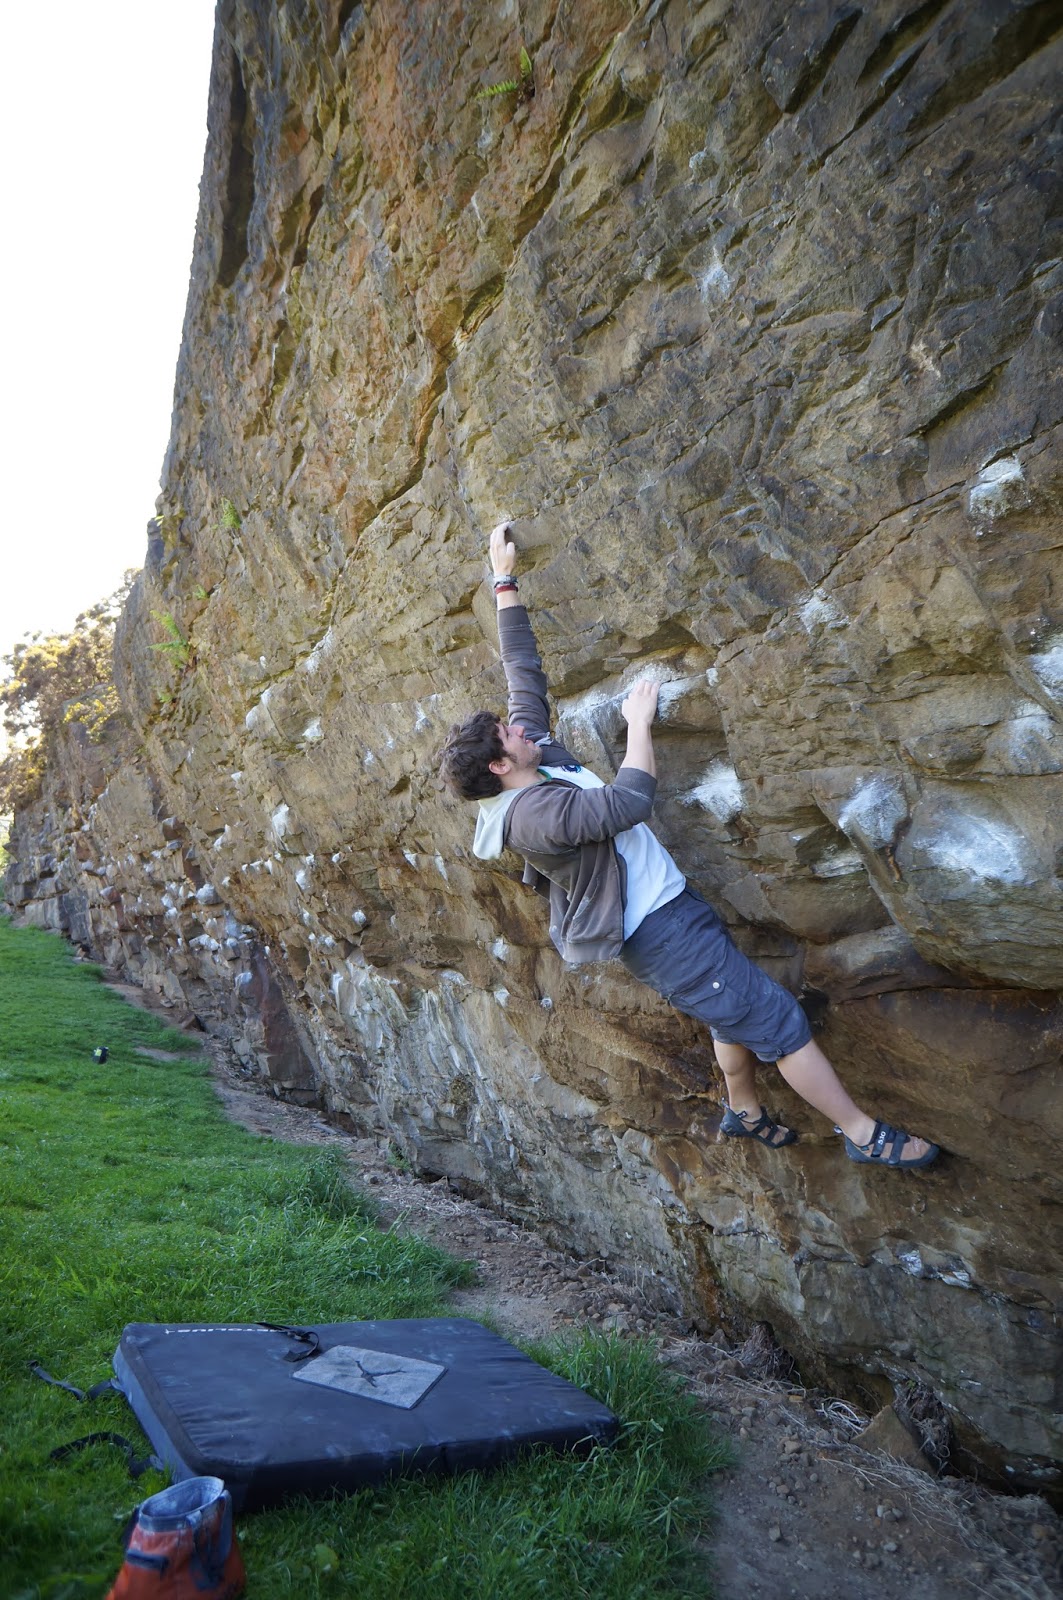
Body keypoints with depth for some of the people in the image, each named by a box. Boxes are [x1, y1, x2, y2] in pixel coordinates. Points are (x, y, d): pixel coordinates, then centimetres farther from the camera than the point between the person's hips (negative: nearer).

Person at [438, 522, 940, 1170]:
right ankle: (863, 1132, 12)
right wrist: (639, 722, -18)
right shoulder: (531, 813, -26)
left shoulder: (532, 756, 2)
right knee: (777, 1018, -3)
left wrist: (507, 582, 12)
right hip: (661, 930, -10)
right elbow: (629, 801, -32)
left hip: (671, 908, 10)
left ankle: (744, 1110, 45)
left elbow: (523, 669, 9)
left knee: (739, 1009, 24)